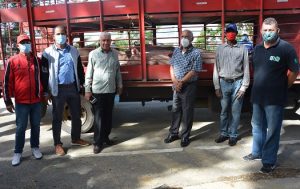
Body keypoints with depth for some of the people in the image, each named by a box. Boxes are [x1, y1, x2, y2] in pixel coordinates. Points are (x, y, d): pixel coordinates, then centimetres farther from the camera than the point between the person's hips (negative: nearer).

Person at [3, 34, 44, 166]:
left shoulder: (37, 60, 4)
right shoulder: (12, 61, -6)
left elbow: (42, 78, 14)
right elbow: (7, 82, -4)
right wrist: (8, 101, -5)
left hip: (36, 100, 3)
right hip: (21, 101, -3)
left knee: (35, 125, 12)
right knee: (21, 127, 5)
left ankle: (35, 147, 27)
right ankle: (18, 152, 17)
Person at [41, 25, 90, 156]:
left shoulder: (74, 51, 7)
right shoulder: (48, 53, -5)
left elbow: (79, 69, 14)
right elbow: (44, 73, -5)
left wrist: (82, 84, 12)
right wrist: (46, 92, -7)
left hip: (73, 87, 4)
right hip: (58, 89, -4)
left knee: (76, 115, 13)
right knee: (57, 117, 7)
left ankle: (76, 139, 31)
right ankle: (58, 144, 19)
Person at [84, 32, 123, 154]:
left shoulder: (115, 53, 6)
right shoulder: (93, 54, -5)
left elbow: (118, 71, 13)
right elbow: (89, 73, -5)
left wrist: (120, 85, 14)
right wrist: (87, 90, -6)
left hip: (111, 90, 4)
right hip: (97, 91, -4)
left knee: (108, 116, 13)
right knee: (98, 117, -1)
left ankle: (105, 136, 29)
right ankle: (98, 142, 7)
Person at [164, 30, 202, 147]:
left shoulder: (196, 53, -9)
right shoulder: (176, 51, 8)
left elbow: (195, 71, -14)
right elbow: (172, 66, 7)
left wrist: (181, 82, -16)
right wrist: (175, 81, -8)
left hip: (189, 86, -5)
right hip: (176, 85, 5)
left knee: (187, 112, 4)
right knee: (175, 110, 13)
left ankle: (185, 136, 15)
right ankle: (173, 133, 26)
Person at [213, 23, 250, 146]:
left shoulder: (242, 49, 0)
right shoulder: (220, 49, 4)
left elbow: (246, 69, 0)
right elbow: (216, 68, 4)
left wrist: (244, 87, -6)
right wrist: (217, 87, 0)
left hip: (237, 83, -1)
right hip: (224, 83, 2)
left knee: (235, 111, 6)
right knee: (224, 110, 11)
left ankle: (233, 135, 18)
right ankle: (223, 133, 25)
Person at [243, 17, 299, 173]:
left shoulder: (286, 48, -11)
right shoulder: (257, 48, 7)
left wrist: (282, 88, 1)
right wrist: (258, 86, 11)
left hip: (275, 98, -6)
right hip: (257, 96, 6)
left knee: (272, 130, 4)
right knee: (257, 126, 18)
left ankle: (269, 161, 17)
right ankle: (257, 152, 36)